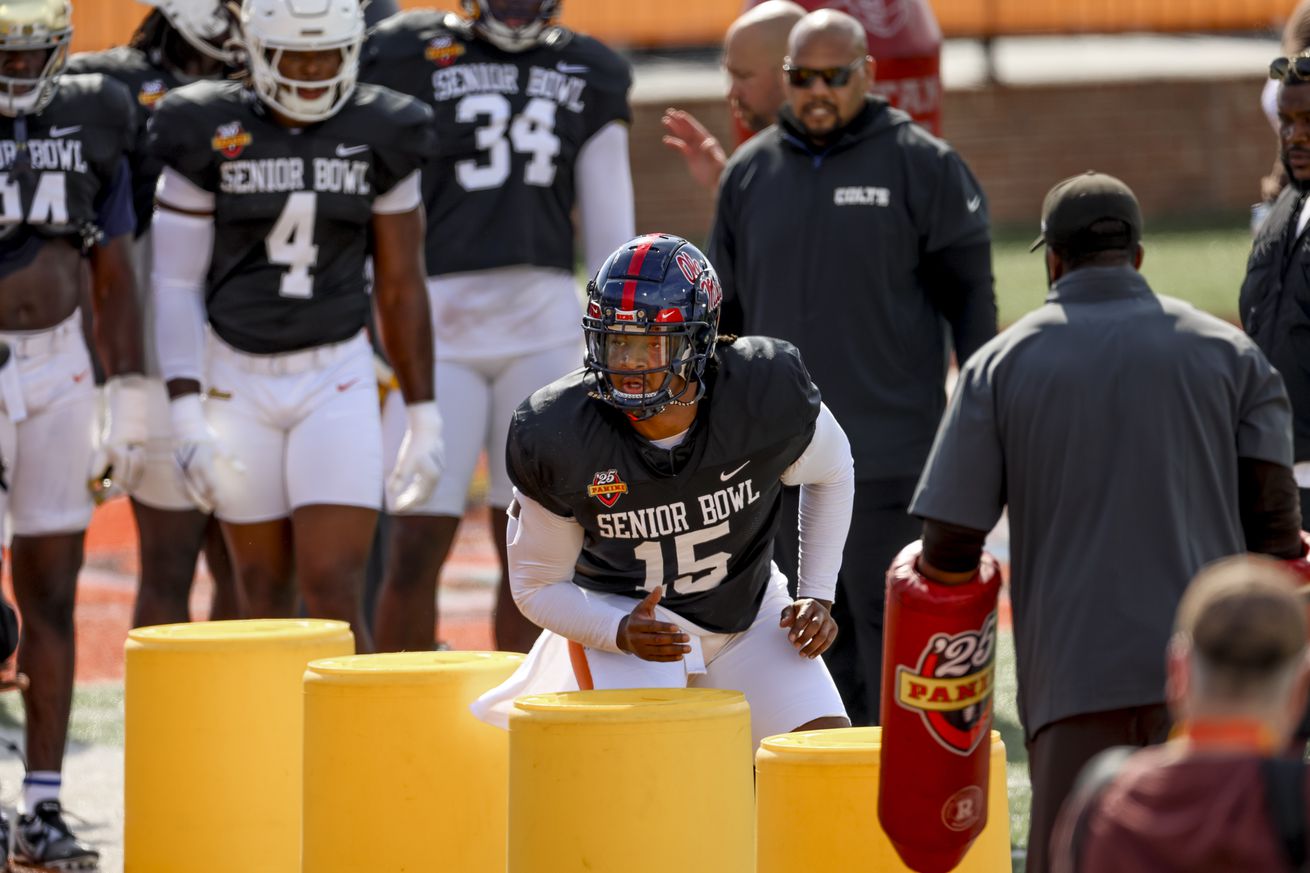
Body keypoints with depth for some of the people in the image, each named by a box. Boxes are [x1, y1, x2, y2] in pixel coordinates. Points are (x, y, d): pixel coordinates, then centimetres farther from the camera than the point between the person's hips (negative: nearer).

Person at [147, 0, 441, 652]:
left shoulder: (380, 139, -2)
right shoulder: (209, 137, -6)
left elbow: (401, 288, 4)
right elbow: (176, 282, -4)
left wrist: (424, 420, 4)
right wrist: (186, 414, -11)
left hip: (338, 382, 0)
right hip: (240, 381, 1)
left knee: (334, 594, -11)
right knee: (265, 594, 9)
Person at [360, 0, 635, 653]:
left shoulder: (587, 73, 11)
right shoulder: (410, 55, -1)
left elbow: (609, 226, 13)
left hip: (545, 324, 3)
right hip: (441, 324, -3)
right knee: (418, 544, -7)